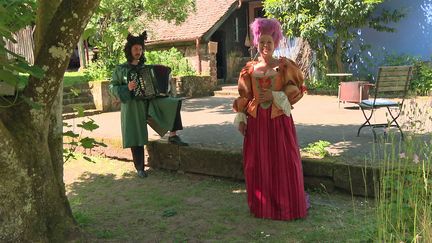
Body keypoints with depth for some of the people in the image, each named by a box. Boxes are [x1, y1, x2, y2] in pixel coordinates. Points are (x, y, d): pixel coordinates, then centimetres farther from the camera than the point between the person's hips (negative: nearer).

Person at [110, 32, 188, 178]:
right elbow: (112, 88, -3)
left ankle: (173, 136, -15)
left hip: (149, 102, 3)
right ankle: (140, 168, 14)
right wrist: (127, 88, -19)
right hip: (132, 106, -3)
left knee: (174, 103, -19)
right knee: (136, 139, 0)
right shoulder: (120, 69, 2)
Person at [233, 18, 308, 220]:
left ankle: (286, 204, 15)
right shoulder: (249, 69, 8)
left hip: (279, 119, -2)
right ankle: (262, 205, 21)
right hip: (256, 120, 3)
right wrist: (241, 118, 2)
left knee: (283, 162, 0)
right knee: (258, 162, 6)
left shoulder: (284, 66, 1)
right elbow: (244, 96, 9)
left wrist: (275, 95, -14)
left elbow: (296, 89, -1)